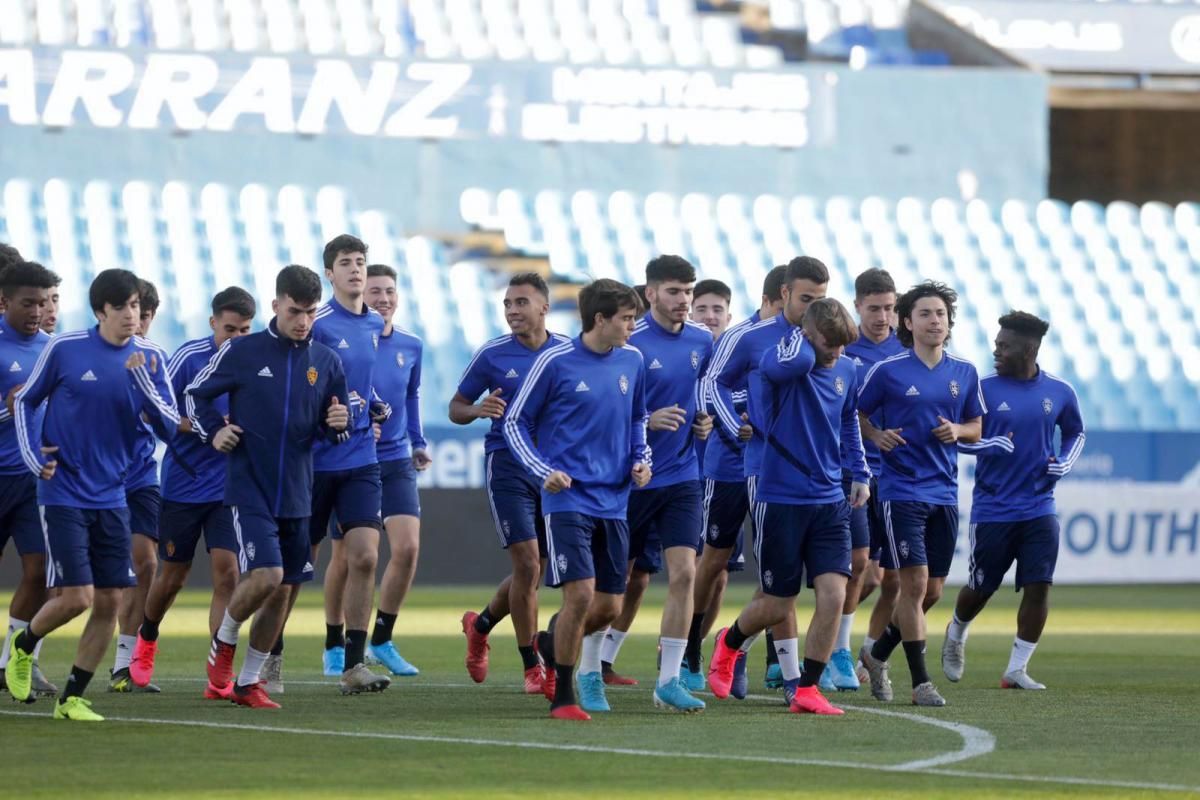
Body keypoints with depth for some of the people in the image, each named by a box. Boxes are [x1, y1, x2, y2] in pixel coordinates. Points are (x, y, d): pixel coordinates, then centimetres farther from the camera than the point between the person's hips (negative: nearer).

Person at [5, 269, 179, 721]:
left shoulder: (148, 359, 2)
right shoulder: (64, 349, -7)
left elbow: (168, 427, -4)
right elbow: (26, 401, 6)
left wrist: (142, 379, -18)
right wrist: (32, 455, -7)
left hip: (111, 498, 4)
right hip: (64, 494, -4)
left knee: (110, 602, 0)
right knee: (76, 597, -12)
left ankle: (72, 698, 13)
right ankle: (23, 646, 19)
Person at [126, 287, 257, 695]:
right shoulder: (189, 357, -10)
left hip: (230, 486, 1)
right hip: (182, 484, -1)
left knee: (227, 571, -11)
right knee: (173, 576, 9)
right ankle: (145, 640, 39)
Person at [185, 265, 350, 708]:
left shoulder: (327, 362, 5)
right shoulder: (241, 352, -5)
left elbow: (334, 432, 12)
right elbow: (197, 393, 7)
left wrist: (338, 424, -11)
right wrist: (213, 432, -7)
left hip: (297, 495, 4)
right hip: (249, 487, -4)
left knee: (284, 590, 6)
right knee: (266, 575, -19)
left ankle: (248, 681, 20)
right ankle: (223, 641, 9)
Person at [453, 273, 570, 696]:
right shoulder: (492, 355, -4)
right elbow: (456, 408, 3)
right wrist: (479, 409, -19)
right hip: (508, 467, -3)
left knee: (533, 573, 10)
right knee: (527, 564, -11)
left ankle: (480, 625, 37)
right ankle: (533, 668, -1)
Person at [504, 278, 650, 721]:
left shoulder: (632, 361, 7)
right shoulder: (555, 362, -9)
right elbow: (515, 422, 0)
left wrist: (641, 459, 6)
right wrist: (544, 471, -12)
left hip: (613, 501, 6)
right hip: (569, 498, -6)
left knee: (609, 606, 5)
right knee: (580, 595, -15)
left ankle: (551, 643, 35)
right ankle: (563, 697, -1)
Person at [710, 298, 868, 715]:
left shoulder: (847, 372, 6)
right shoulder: (782, 361, -14)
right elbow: (796, 362, -40)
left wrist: (859, 473, 19)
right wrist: (802, 336, -20)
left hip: (830, 501, 5)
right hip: (782, 499, -5)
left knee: (833, 595, -10)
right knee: (777, 605, 5)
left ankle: (806, 690, -1)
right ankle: (728, 643, 38)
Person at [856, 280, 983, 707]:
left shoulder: (965, 373, 7)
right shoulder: (887, 371, -5)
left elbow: (976, 427, 16)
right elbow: (854, 412, 5)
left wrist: (957, 430, -5)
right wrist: (877, 436, -13)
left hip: (945, 493, 5)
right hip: (902, 491, -5)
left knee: (933, 590, 9)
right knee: (914, 583, -11)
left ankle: (877, 654, 30)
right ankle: (920, 681, -5)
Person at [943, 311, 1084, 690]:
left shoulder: (1059, 392, 1)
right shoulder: (983, 389, -7)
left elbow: (1075, 433, 19)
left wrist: (1063, 463, 0)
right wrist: (990, 446, -18)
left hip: (1039, 511, 2)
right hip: (992, 511, -2)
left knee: (1039, 586, -7)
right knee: (981, 587, 8)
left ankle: (1017, 669, 3)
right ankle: (956, 635, 39)